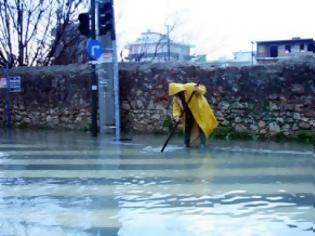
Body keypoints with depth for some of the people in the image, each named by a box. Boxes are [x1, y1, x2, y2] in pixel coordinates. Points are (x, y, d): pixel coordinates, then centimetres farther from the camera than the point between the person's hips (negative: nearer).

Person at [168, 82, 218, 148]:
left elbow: (202, 88, -20)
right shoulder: (175, 98, -8)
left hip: (199, 110, -5)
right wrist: (177, 117, -29)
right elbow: (176, 108, -11)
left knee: (201, 127, -5)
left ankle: (202, 144, 1)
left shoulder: (189, 87, -25)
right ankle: (186, 145, 17)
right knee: (187, 127, 6)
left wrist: (198, 90, -43)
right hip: (188, 114, 5)